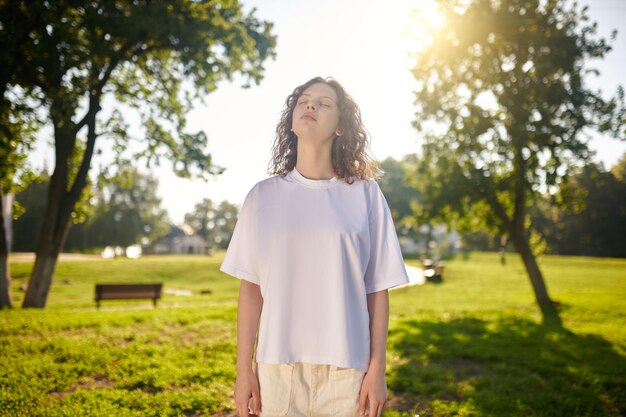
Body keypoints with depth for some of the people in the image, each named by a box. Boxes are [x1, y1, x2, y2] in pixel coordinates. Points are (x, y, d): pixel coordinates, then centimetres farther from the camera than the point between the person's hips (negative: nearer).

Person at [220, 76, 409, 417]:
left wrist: (377, 369, -1)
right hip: (277, 366, 1)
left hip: (346, 367, -1)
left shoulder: (365, 194, 1)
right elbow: (250, 288, 3)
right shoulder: (263, 195, 3)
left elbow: (377, 289, 1)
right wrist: (244, 370, 2)